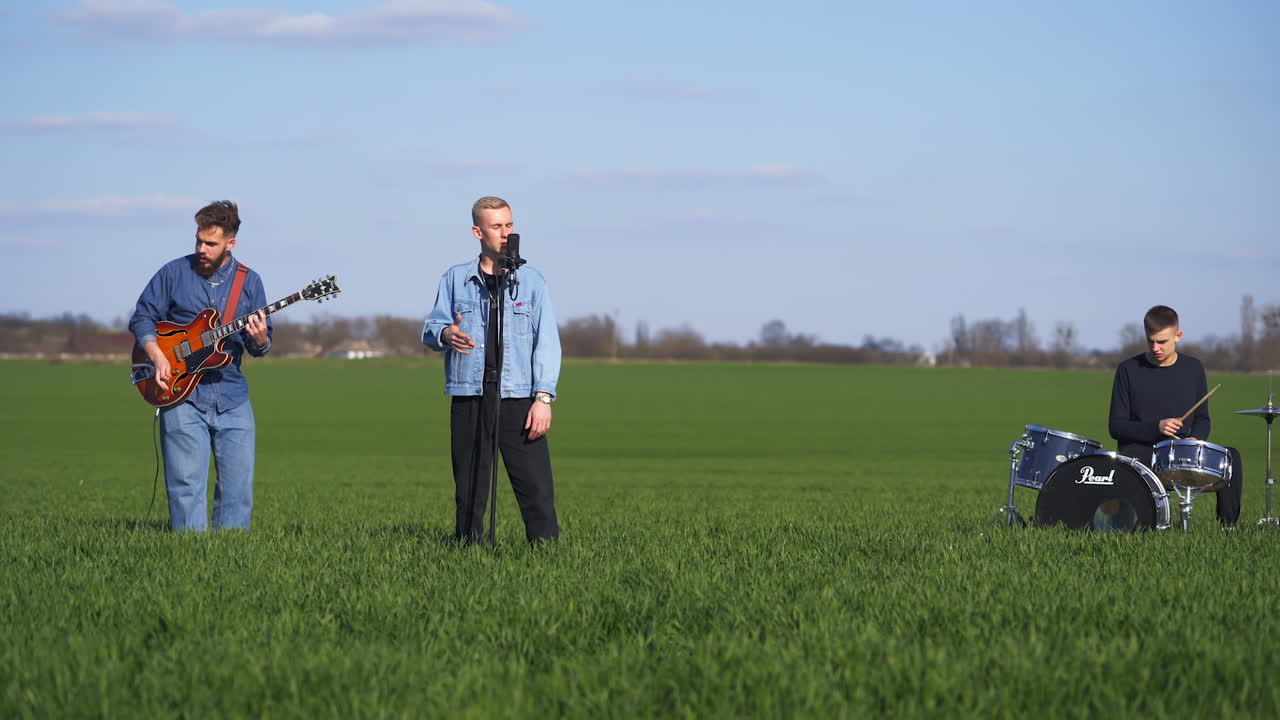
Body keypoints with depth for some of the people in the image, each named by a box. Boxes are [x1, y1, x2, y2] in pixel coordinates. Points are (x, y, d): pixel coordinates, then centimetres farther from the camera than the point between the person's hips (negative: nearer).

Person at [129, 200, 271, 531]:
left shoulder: (249, 281, 7)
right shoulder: (174, 272, 2)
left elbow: (258, 348, 9)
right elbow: (142, 317, 6)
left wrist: (259, 340, -15)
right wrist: (157, 355, -10)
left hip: (232, 396, 2)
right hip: (182, 395, -2)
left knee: (238, 484, 3)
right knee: (186, 482, -5)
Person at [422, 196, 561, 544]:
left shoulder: (532, 281, 9)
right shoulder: (455, 279, 11)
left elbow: (547, 342, 4)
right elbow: (430, 328, 12)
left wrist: (544, 397, -7)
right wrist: (445, 334, -13)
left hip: (518, 396, -1)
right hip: (469, 397, 1)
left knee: (536, 485, -7)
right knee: (469, 489, 3)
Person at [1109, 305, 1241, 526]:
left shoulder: (1193, 369, 7)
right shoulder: (1129, 370, -1)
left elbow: (1202, 418, 16)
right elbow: (1116, 426, -1)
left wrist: (1195, 439, -8)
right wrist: (1156, 427, -18)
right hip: (1140, 449, -3)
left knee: (1231, 457, -23)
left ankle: (1228, 524, -14)